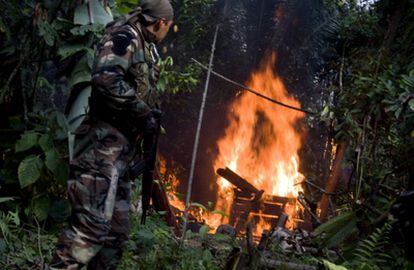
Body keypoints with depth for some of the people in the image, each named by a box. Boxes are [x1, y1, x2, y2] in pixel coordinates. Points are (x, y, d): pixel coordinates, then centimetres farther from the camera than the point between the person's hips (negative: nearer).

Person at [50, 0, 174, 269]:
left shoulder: (144, 48, 21)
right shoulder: (125, 37, -8)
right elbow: (106, 79, -24)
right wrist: (143, 111, -16)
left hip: (120, 151, 10)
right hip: (104, 146, -10)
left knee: (117, 231, 10)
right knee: (93, 222, -19)